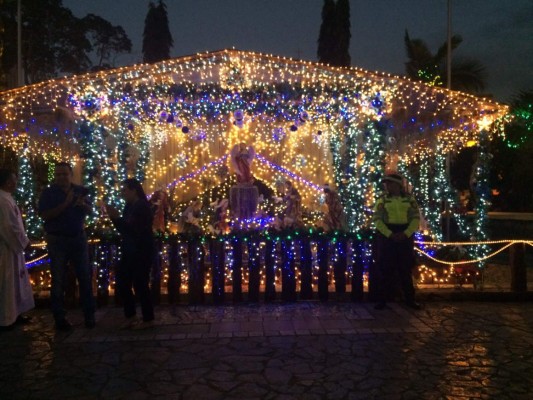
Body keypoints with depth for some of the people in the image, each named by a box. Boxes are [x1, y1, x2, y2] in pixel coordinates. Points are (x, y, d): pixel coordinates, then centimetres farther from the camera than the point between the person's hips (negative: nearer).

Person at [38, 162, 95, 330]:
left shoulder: (80, 190, 5)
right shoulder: (48, 192, -4)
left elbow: (90, 211, 6)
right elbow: (45, 215, -16)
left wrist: (83, 204, -16)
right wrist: (66, 203, -24)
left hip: (79, 238, 3)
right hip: (57, 240, -3)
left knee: (85, 277, 5)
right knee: (58, 280, 6)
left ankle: (89, 315, 15)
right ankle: (60, 318, 14)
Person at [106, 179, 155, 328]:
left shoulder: (142, 207, -15)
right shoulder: (130, 206, 9)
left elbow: (134, 230, -23)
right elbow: (124, 229, 12)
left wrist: (117, 217, -22)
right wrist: (114, 217, 0)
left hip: (142, 252, -9)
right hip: (130, 251, 9)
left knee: (140, 284, -3)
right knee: (122, 281, 11)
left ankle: (148, 319, 11)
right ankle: (130, 315, 26)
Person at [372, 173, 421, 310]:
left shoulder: (409, 199, 5)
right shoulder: (382, 200, 2)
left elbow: (416, 218, 0)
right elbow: (377, 219, -6)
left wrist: (406, 233, -15)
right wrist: (390, 234, -18)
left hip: (405, 236, 1)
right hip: (386, 237, -1)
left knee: (406, 269, 9)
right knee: (385, 269, 2)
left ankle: (410, 299, 21)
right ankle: (382, 299, 11)